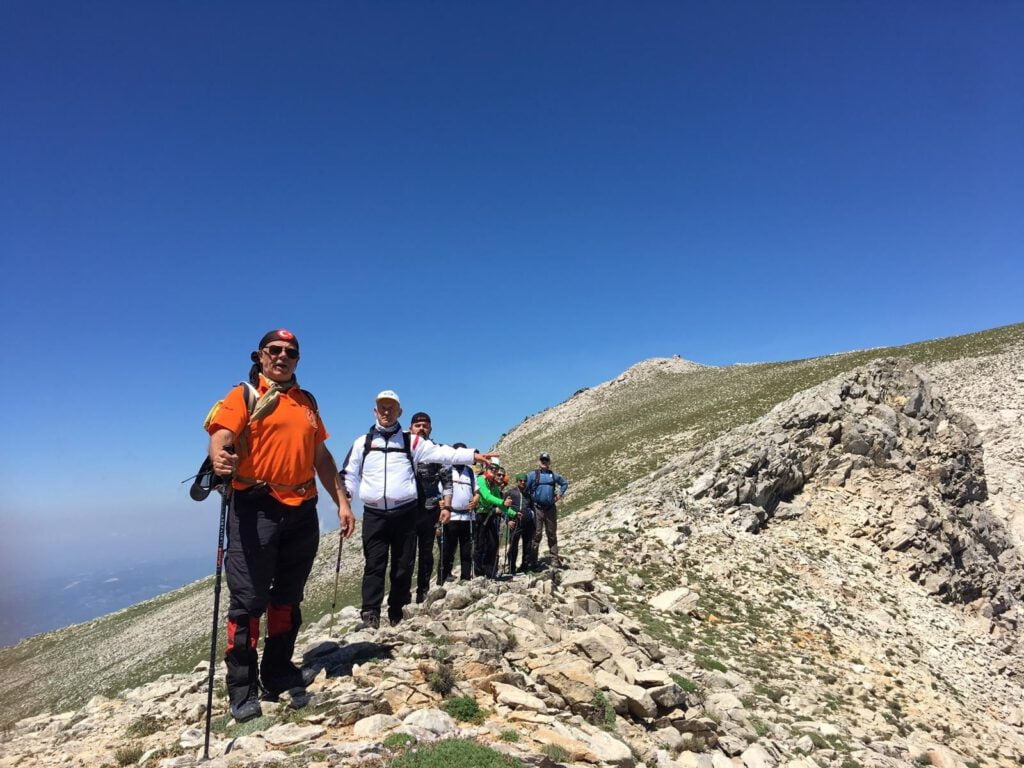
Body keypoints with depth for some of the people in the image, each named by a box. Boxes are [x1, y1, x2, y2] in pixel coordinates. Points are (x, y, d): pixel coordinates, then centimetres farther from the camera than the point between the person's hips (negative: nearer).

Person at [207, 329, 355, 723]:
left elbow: (321, 456, 19)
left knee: (288, 597, 13)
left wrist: (341, 502, 14)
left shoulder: (307, 402, 16)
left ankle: (279, 672, 26)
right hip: (256, 509, -5)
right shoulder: (244, 395, 1)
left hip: (302, 512, 5)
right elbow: (220, 436, -16)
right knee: (248, 600, -2)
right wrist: (220, 457, -39)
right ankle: (243, 690, 9)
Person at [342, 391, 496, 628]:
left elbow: (440, 453, 0)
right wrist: (344, 494, -5)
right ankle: (370, 613, 1)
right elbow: (350, 474, 14)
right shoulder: (363, 442, 12)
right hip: (374, 513, 0)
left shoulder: (411, 441, 9)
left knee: (403, 564, 5)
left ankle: (397, 611, 17)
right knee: (375, 563, -2)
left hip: (404, 512, 0)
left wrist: (473, 455, -9)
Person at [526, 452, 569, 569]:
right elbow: (525, 489, -4)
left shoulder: (554, 475, 11)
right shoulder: (533, 475, -1)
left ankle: (554, 559, 15)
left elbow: (565, 483, 24)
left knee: (552, 534, 9)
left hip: (551, 509, 4)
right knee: (537, 535, -3)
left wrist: (559, 494, 12)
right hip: (537, 508, -4)